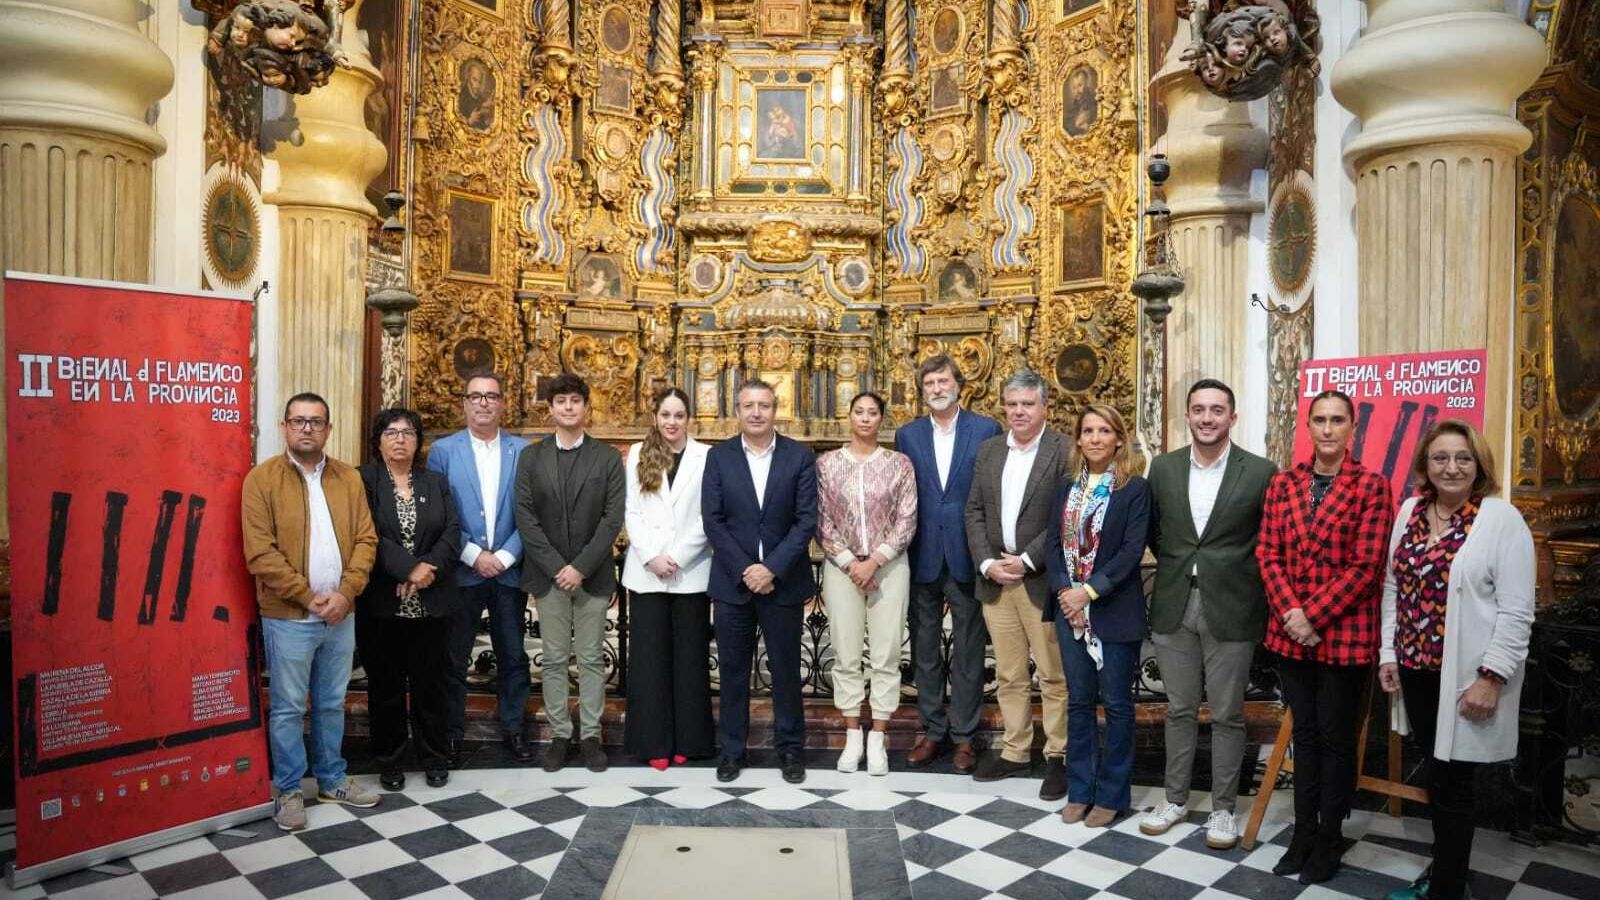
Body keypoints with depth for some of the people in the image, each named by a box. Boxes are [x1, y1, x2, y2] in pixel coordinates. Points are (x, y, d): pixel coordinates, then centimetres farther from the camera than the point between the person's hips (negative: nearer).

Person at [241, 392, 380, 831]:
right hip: (288, 617, -4)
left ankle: (332, 780, 30)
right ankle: (288, 790, 22)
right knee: (287, 708, 7)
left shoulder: (348, 478, 6)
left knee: (332, 704, 16)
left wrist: (345, 593, -10)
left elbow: (366, 539, 2)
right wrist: (308, 597, -15)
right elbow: (260, 554, -12)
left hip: (340, 615, 4)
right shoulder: (262, 478, -7)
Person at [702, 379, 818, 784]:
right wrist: (745, 571, -11)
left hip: (782, 581, -1)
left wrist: (772, 569, -15)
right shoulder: (718, 456, 1)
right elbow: (712, 520, -3)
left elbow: (806, 520, -6)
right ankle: (732, 749, 24)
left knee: (786, 668, 9)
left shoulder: (800, 456, -1)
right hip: (732, 581, 1)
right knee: (733, 669, 10)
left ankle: (790, 747, 24)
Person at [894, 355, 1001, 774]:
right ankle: (933, 731, 24)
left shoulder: (986, 429, -1)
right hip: (922, 558, 3)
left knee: (968, 651, 7)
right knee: (924, 649, 11)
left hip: (967, 557, -2)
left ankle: (963, 736, 19)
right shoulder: (907, 435, 6)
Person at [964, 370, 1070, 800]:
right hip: (995, 578, 5)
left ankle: (1058, 756, 18)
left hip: (1042, 580, -5)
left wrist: (1026, 560, -15)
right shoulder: (989, 450, 10)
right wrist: (987, 563, -3)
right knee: (1008, 675, 14)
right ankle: (1014, 751, 27)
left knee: (1054, 676, 4)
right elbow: (975, 511, 9)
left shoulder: (1064, 451, -7)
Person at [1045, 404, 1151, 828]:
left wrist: (1088, 591, -17)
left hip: (1114, 610, -4)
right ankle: (1080, 790, 25)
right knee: (1079, 701, 12)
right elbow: (1053, 542, 5)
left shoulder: (1134, 487, -6)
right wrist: (1064, 591, -9)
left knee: (1116, 703, 7)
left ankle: (1112, 793, 21)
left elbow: (1132, 551, -13)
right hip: (1070, 607, 4)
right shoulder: (1068, 486, 9)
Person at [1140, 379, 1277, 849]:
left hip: (1230, 610, -3)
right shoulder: (1163, 468, 3)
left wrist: (1238, 579, -2)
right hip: (1173, 607, 3)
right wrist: (1177, 567, 5)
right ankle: (1175, 798, 28)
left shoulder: (1260, 472, -6)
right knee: (1179, 710, 14)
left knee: (1227, 715, 8)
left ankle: (1222, 808, 24)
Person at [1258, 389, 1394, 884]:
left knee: (1336, 736, 8)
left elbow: (1365, 566, -11)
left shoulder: (1371, 486, -6)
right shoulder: (1283, 483, 5)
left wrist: (1313, 617, -14)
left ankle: (1329, 840, 23)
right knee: (1305, 732, 14)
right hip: (1291, 632, 4)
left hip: (1345, 632, -3)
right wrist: (1290, 612, -10)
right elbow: (1268, 553, 3)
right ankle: (1303, 834, 25)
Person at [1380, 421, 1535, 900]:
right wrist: (1388, 653, 8)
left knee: (1452, 783, 3)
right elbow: (1393, 586, 11)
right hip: (1415, 667, 5)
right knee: (1436, 775, 15)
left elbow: (1516, 610, -12)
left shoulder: (1501, 518, -10)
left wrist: (1492, 677, -15)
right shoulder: (1410, 510, 6)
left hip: (1466, 675, -5)